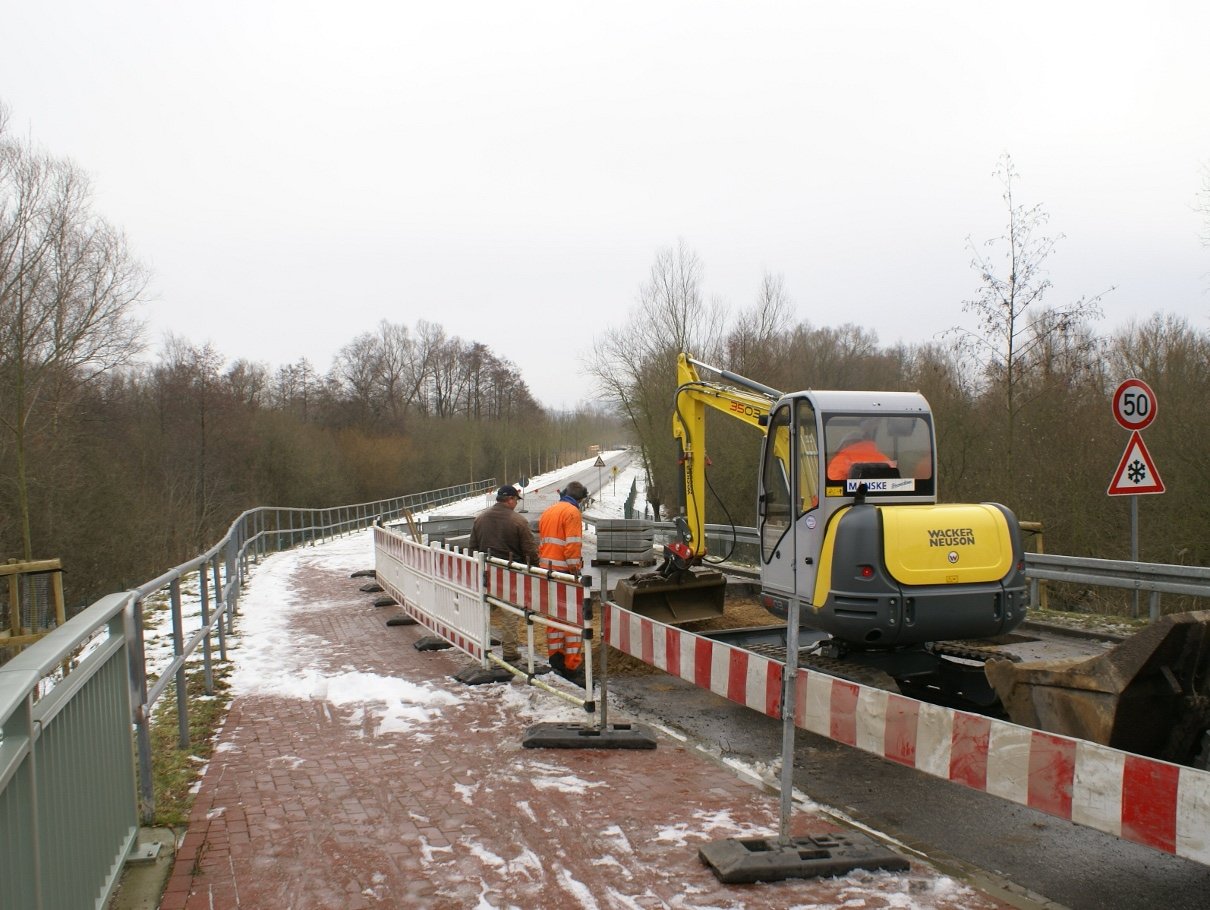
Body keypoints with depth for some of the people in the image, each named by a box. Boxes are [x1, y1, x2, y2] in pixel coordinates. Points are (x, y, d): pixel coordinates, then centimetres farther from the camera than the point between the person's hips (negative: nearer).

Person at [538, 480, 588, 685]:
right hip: (564, 572, -8)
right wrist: (575, 570, -13)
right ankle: (572, 666, -9)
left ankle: (555, 659, 22)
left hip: (547, 571, 9)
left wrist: (544, 564, 19)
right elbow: (573, 545, -17)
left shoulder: (547, 512, 17)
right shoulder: (572, 512, -10)